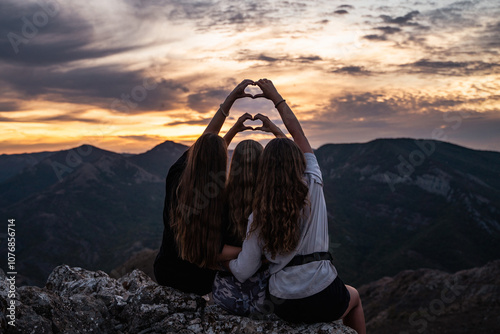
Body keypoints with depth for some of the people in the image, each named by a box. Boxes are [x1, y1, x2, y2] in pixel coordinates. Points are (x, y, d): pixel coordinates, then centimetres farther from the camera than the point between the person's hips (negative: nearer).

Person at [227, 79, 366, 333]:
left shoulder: (258, 217, -9)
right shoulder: (313, 188, -11)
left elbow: (243, 272, -5)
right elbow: (299, 134, 1)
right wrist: (276, 98, 10)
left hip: (284, 307, 2)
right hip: (324, 300, -2)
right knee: (353, 296, 34)